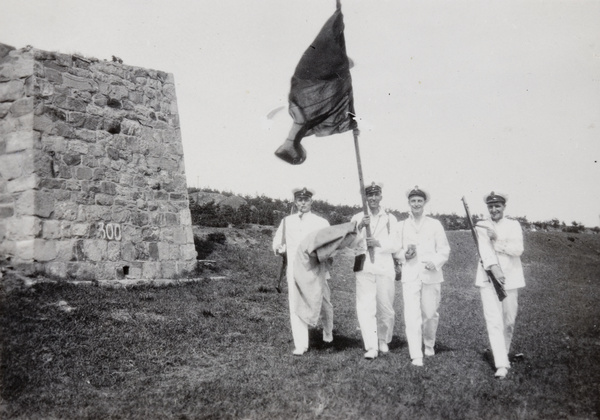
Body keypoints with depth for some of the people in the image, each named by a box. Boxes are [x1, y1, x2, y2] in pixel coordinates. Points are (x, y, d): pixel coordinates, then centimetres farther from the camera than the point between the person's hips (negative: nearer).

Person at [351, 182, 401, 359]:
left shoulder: (390, 219, 8)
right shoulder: (358, 218, 9)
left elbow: (396, 246, 4)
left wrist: (378, 243, -13)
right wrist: (359, 227, -15)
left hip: (385, 267, 1)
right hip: (364, 267, 0)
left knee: (386, 309, 6)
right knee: (365, 308, -10)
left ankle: (383, 340, 27)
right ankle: (371, 347, -7)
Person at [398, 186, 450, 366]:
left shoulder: (435, 224, 6)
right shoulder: (402, 226, 10)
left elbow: (444, 250, 5)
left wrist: (435, 262, -13)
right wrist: (405, 254, -6)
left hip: (431, 275, 0)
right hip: (410, 276, 0)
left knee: (430, 314, 8)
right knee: (412, 316, -9)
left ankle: (429, 344, 35)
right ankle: (416, 356, -7)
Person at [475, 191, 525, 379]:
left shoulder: (513, 225, 7)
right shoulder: (482, 227, 6)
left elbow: (518, 249, -7)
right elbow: (484, 250, -9)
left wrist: (497, 240, -15)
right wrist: (494, 268, -24)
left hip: (510, 278, 1)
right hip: (488, 279, -1)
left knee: (509, 322, 8)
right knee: (493, 321, -11)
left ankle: (504, 355, 29)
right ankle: (502, 364, -13)